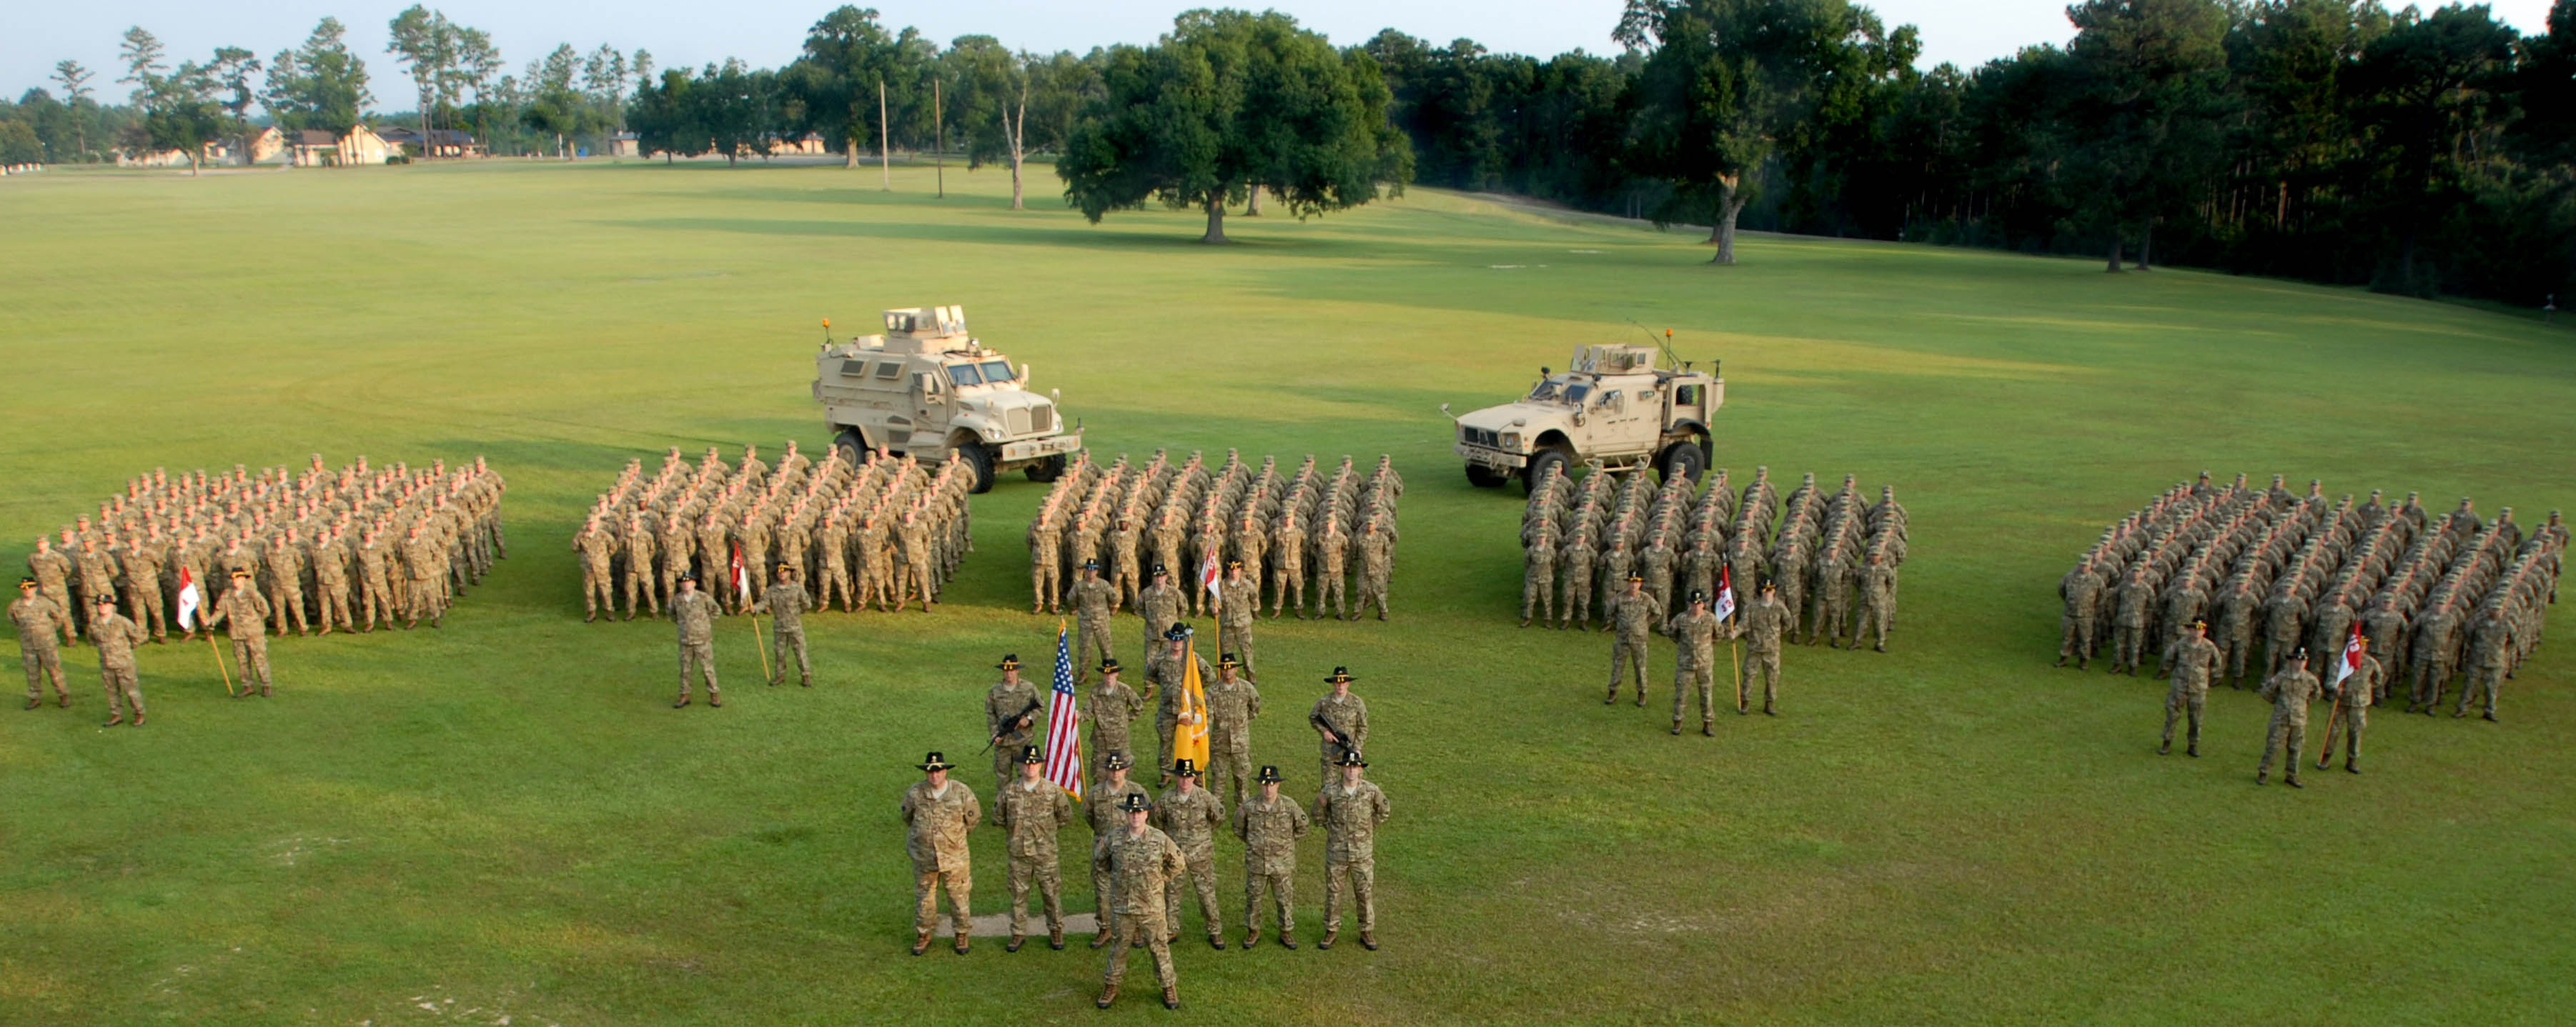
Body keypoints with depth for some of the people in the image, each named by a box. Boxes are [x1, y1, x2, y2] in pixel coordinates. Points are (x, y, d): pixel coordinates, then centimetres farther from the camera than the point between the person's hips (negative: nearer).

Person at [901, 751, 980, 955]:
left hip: (954, 856, -1)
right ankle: (923, 935, 29)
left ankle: (962, 934, 25)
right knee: (924, 897, 13)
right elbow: (907, 817, 12)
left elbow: (973, 818, 6)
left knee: (959, 896, 8)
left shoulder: (961, 792, -12)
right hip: (924, 858, 1)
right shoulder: (914, 793, -9)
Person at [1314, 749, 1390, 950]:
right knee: (1333, 892, 9)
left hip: (1363, 853, 0)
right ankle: (1331, 932, 23)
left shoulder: (1371, 790, -9)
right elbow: (1318, 812, 9)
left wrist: (1368, 829, 7)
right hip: (1336, 852, 0)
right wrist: (1332, 828, 6)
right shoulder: (1330, 791, -10)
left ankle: (1367, 932, 21)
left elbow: (1382, 811, 11)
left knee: (1365, 893, 7)